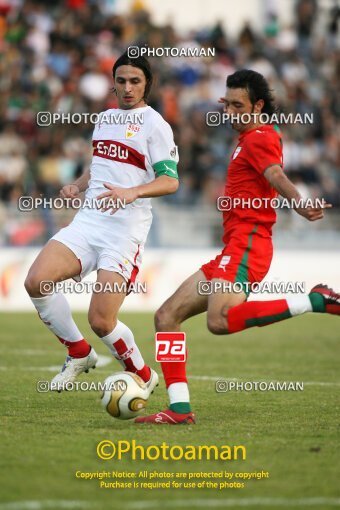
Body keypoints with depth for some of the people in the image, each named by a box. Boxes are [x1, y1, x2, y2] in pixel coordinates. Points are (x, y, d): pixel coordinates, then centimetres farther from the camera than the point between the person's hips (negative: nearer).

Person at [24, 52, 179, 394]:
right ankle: (79, 354, 5)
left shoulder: (154, 124, -4)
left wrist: (132, 192, -28)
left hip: (126, 229, -6)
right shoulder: (104, 118, 18)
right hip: (88, 221, 6)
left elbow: (170, 181, -11)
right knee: (36, 281, -16)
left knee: (100, 321, -13)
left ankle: (143, 377, 15)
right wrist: (78, 186, 11)